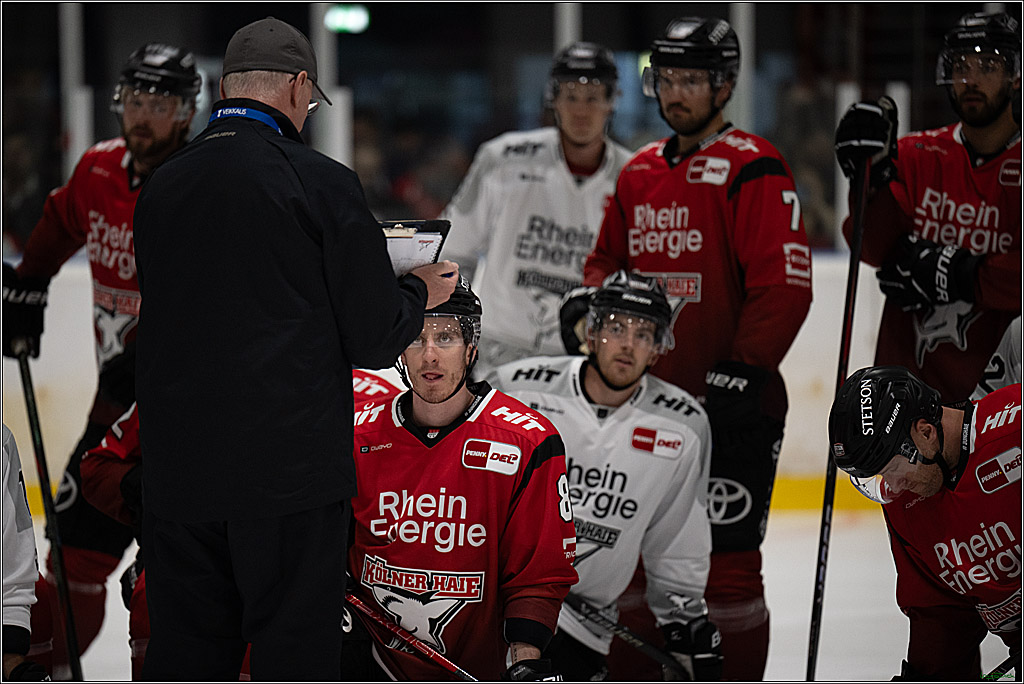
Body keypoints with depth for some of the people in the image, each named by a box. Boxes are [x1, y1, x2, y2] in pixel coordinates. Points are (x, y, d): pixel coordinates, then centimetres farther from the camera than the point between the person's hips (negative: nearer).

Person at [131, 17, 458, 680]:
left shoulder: (160, 186, 6)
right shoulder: (322, 184, -8)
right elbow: (376, 340, -5)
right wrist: (421, 289, 17)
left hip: (178, 472, 5)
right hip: (290, 472, -5)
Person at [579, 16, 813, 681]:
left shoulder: (753, 169, -9)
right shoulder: (641, 172, 15)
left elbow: (785, 283, -16)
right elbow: (608, 260, 27)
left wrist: (742, 371, -20)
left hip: (730, 400, -8)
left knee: (727, 561, -7)